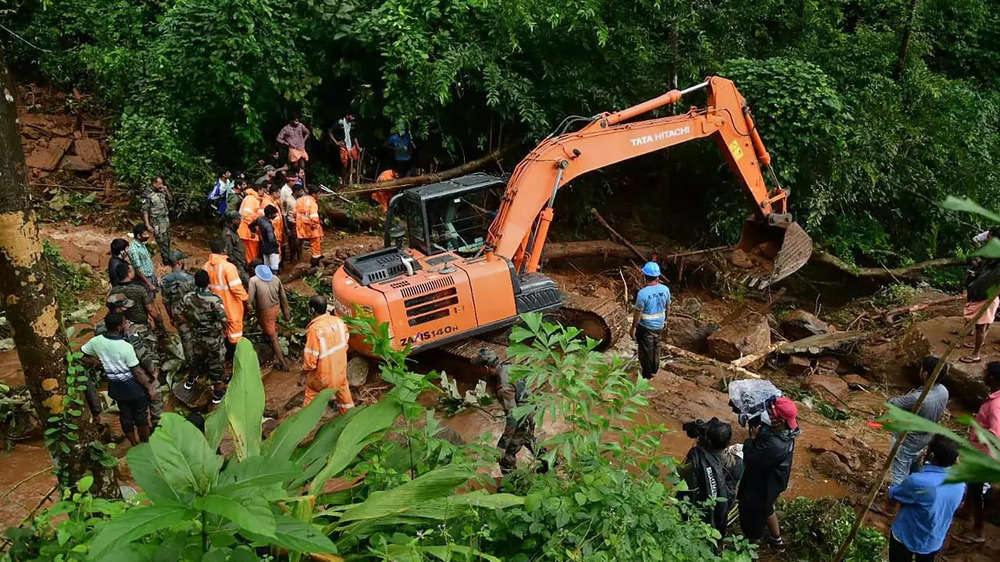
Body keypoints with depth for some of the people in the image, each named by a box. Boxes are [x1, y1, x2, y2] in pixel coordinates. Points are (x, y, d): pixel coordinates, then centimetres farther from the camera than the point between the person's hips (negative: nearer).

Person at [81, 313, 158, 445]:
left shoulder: (97, 341, -10)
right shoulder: (126, 347, -25)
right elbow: (137, 372, -20)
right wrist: (150, 388, -10)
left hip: (116, 387, 5)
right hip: (133, 385, -5)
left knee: (125, 417, 19)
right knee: (141, 417, 15)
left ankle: (135, 446, 33)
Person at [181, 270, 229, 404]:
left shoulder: (188, 298, -14)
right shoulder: (214, 300, -29)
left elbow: (186, 318, -1)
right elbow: (225, 322, -26)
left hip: (196, 336, 5)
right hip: (214, 339, -4)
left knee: (196, 359, 31)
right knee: (216, 364, 15)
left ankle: (190, 382, 54)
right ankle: (218, 393, 28)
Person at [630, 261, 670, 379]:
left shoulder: (642, 293, -27)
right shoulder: (665, 289, -11)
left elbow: (638, 313, -19)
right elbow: (668, 308, 2)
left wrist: (633, 328, -7)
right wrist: (665, 320, 20)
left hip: (645, 327, -5)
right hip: (659, 325, 5)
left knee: (646, 349, 14)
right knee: (656, 347, 25)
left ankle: (648, 373, 28)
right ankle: (655, 368, 43)